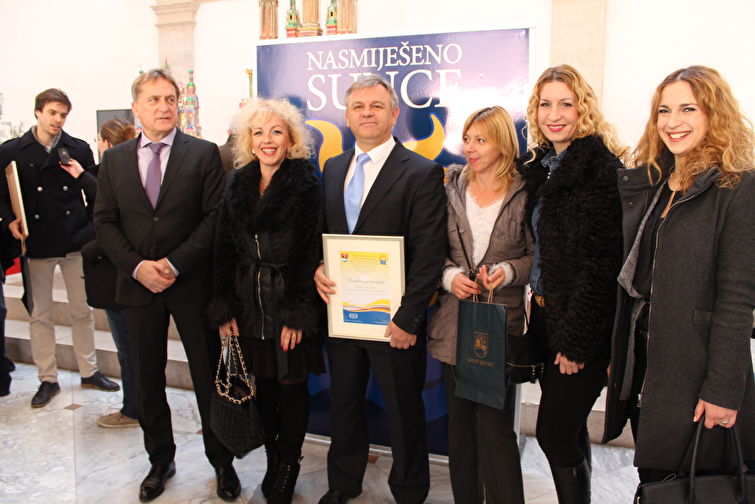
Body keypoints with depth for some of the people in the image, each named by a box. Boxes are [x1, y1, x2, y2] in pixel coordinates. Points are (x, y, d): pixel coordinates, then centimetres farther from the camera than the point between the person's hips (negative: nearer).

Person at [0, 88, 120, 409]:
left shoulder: (79, 149, 4)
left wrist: (94, 229, -4)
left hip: (76, 241, 1)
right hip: (36, 243, 0)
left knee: (82, 311, 10)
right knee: (40, 315, 9)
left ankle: (89, 371, 25)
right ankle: (47, 379, 22)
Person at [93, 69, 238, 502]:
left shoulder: (204, 153, -2)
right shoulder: (114, 159, 8)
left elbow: (215, 216, -8)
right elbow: (105, 221, 4)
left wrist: (174, 264, -15)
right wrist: (137, 266, -10)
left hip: (193, 284, -3)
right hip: (138, 285, 4)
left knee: (208, 377, 7)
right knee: (148, 379, 14)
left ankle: (222, 462, 24)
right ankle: (160, 461, 33)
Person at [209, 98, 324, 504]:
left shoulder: (306, 185, -7)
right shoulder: (238, 185, 7)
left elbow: (310, 253, -12)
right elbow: (224, 251, 6)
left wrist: (297, 314, -15)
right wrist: (224, 309, 2)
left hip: (291, 303, -4)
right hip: (250, 303, 4)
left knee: (291, 386, 7)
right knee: (263, 384, 13)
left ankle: (288, 466, 26)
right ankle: (272, 460, 32)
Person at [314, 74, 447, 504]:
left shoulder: (423, 173, -10)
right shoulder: (333, 169, 10)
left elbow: (429, 255, -14)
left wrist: (408, 318, -18)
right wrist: (317, 268, -4)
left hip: (392, 319, -5)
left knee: (405, 411, 11)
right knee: (344, 403, 20)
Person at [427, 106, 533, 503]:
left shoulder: (524, 194, -3)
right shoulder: (452, 189, 7)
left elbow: (539, 255, 1)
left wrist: (508, 271, -16)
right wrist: (449, 275, -8)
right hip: (455, 321, 4)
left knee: (495, 425, -1)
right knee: (459, 421, 14)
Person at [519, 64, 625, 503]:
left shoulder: (600, 166, -14)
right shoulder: (540, 164, 10)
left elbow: (600, 260, -18)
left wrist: (577, 339, -17)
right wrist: (538, 309, 7)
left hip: (582, 326, -8)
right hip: (548, 315, 8)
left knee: (554, 434, -2)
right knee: (571, 430, 18)